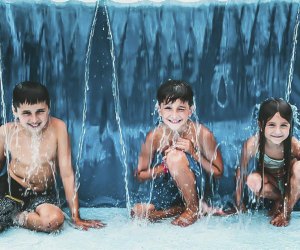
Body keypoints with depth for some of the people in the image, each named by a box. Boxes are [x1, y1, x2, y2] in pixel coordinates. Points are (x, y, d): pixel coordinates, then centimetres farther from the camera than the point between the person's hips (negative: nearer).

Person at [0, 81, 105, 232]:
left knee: (55, 219, -35)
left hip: (43, 196, 0)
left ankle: (13, 217, -8)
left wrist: (76, 218, -11)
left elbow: (67, 174, -12)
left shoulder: (57, 128, -15)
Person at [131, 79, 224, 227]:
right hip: (165, 196, 4)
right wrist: (164, 166, -23)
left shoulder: (203, 134, -16)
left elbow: (218, 173, -10)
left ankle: (194, 208, -10)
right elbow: (140, 175, -5)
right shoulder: (154, 137, -12)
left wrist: (194, 153, -24)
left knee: (175, 156, -30)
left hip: (191, 190, -4)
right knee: (137, 213, -15)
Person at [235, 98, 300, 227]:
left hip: (289, 181, -1)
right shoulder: (252, 144, -33)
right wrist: (239, 205, -14)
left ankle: (287, 211, -13)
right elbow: (241, 172, -20)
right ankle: (279, 200, 0)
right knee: (253, 181, -32)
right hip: (268, 179, 1)